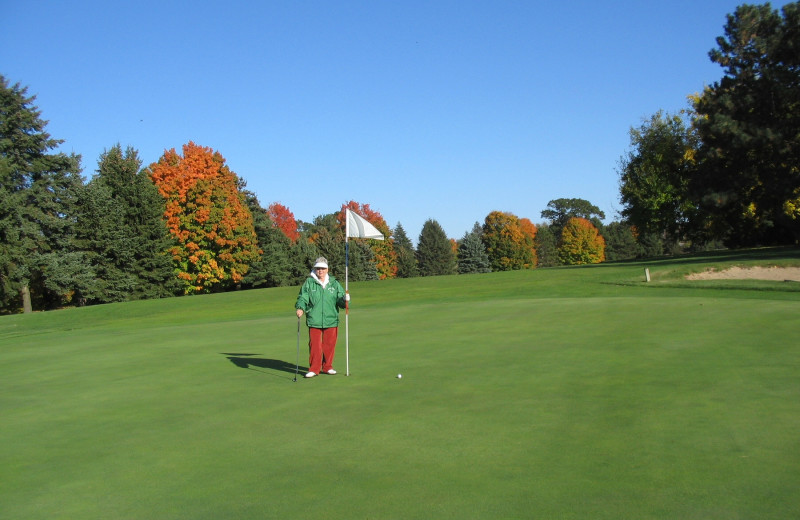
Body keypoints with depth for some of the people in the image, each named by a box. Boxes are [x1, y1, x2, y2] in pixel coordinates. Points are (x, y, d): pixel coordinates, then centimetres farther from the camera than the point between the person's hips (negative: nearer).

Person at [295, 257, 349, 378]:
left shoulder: (334, 283, 10)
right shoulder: (309, 283, 4)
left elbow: (340, 300, 8)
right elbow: (303, 298, 0)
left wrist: (345, 300, -14)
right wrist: (300, 308, -17)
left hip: (331, 320, 2)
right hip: (314, 321, -2)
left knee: (329, 344, 8)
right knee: (314, 345, -2)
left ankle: (327, 367, 23)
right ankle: (314, 369, 9)